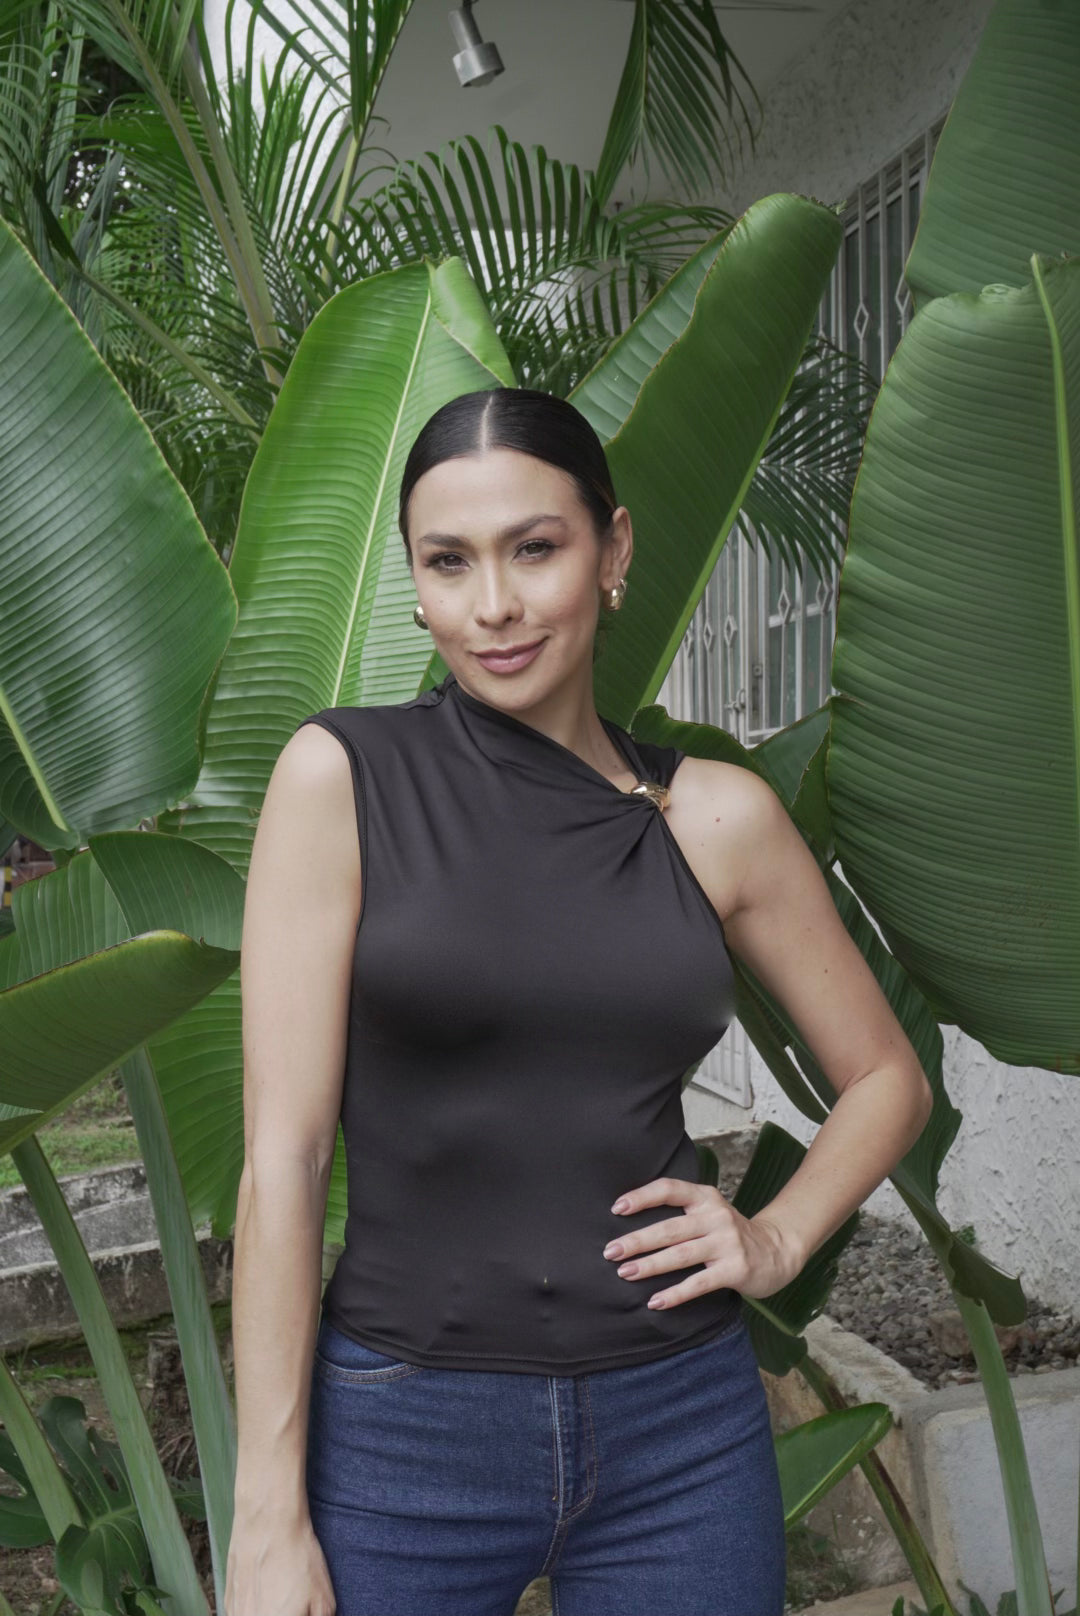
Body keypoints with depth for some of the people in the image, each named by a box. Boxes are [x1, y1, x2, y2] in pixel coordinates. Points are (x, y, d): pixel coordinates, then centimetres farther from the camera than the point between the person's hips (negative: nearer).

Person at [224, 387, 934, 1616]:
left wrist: (777, 1240, -4)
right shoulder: (342, 775, -8)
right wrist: (268, 1517, -10)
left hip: (680, 1425, 2)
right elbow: (284, 1149, -11)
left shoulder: (720, 815, -1)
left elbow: (887, 1078, 12)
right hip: (404, 1431, -2)